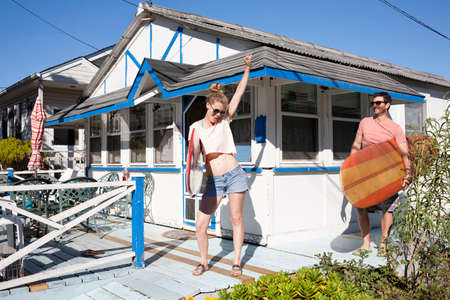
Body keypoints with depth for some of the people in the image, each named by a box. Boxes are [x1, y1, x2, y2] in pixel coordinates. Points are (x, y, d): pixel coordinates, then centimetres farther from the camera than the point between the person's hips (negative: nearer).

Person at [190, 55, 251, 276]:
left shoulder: (225, 120, 3)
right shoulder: (196, 127, 4)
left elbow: (240, 91, 4)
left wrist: (247, 67, 1)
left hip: (234, 175, 0)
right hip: (213, 181, 1)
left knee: (236, 219, 6)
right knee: (200, 226, -2)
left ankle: (237, 262, 19)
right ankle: (204, 262, 20)